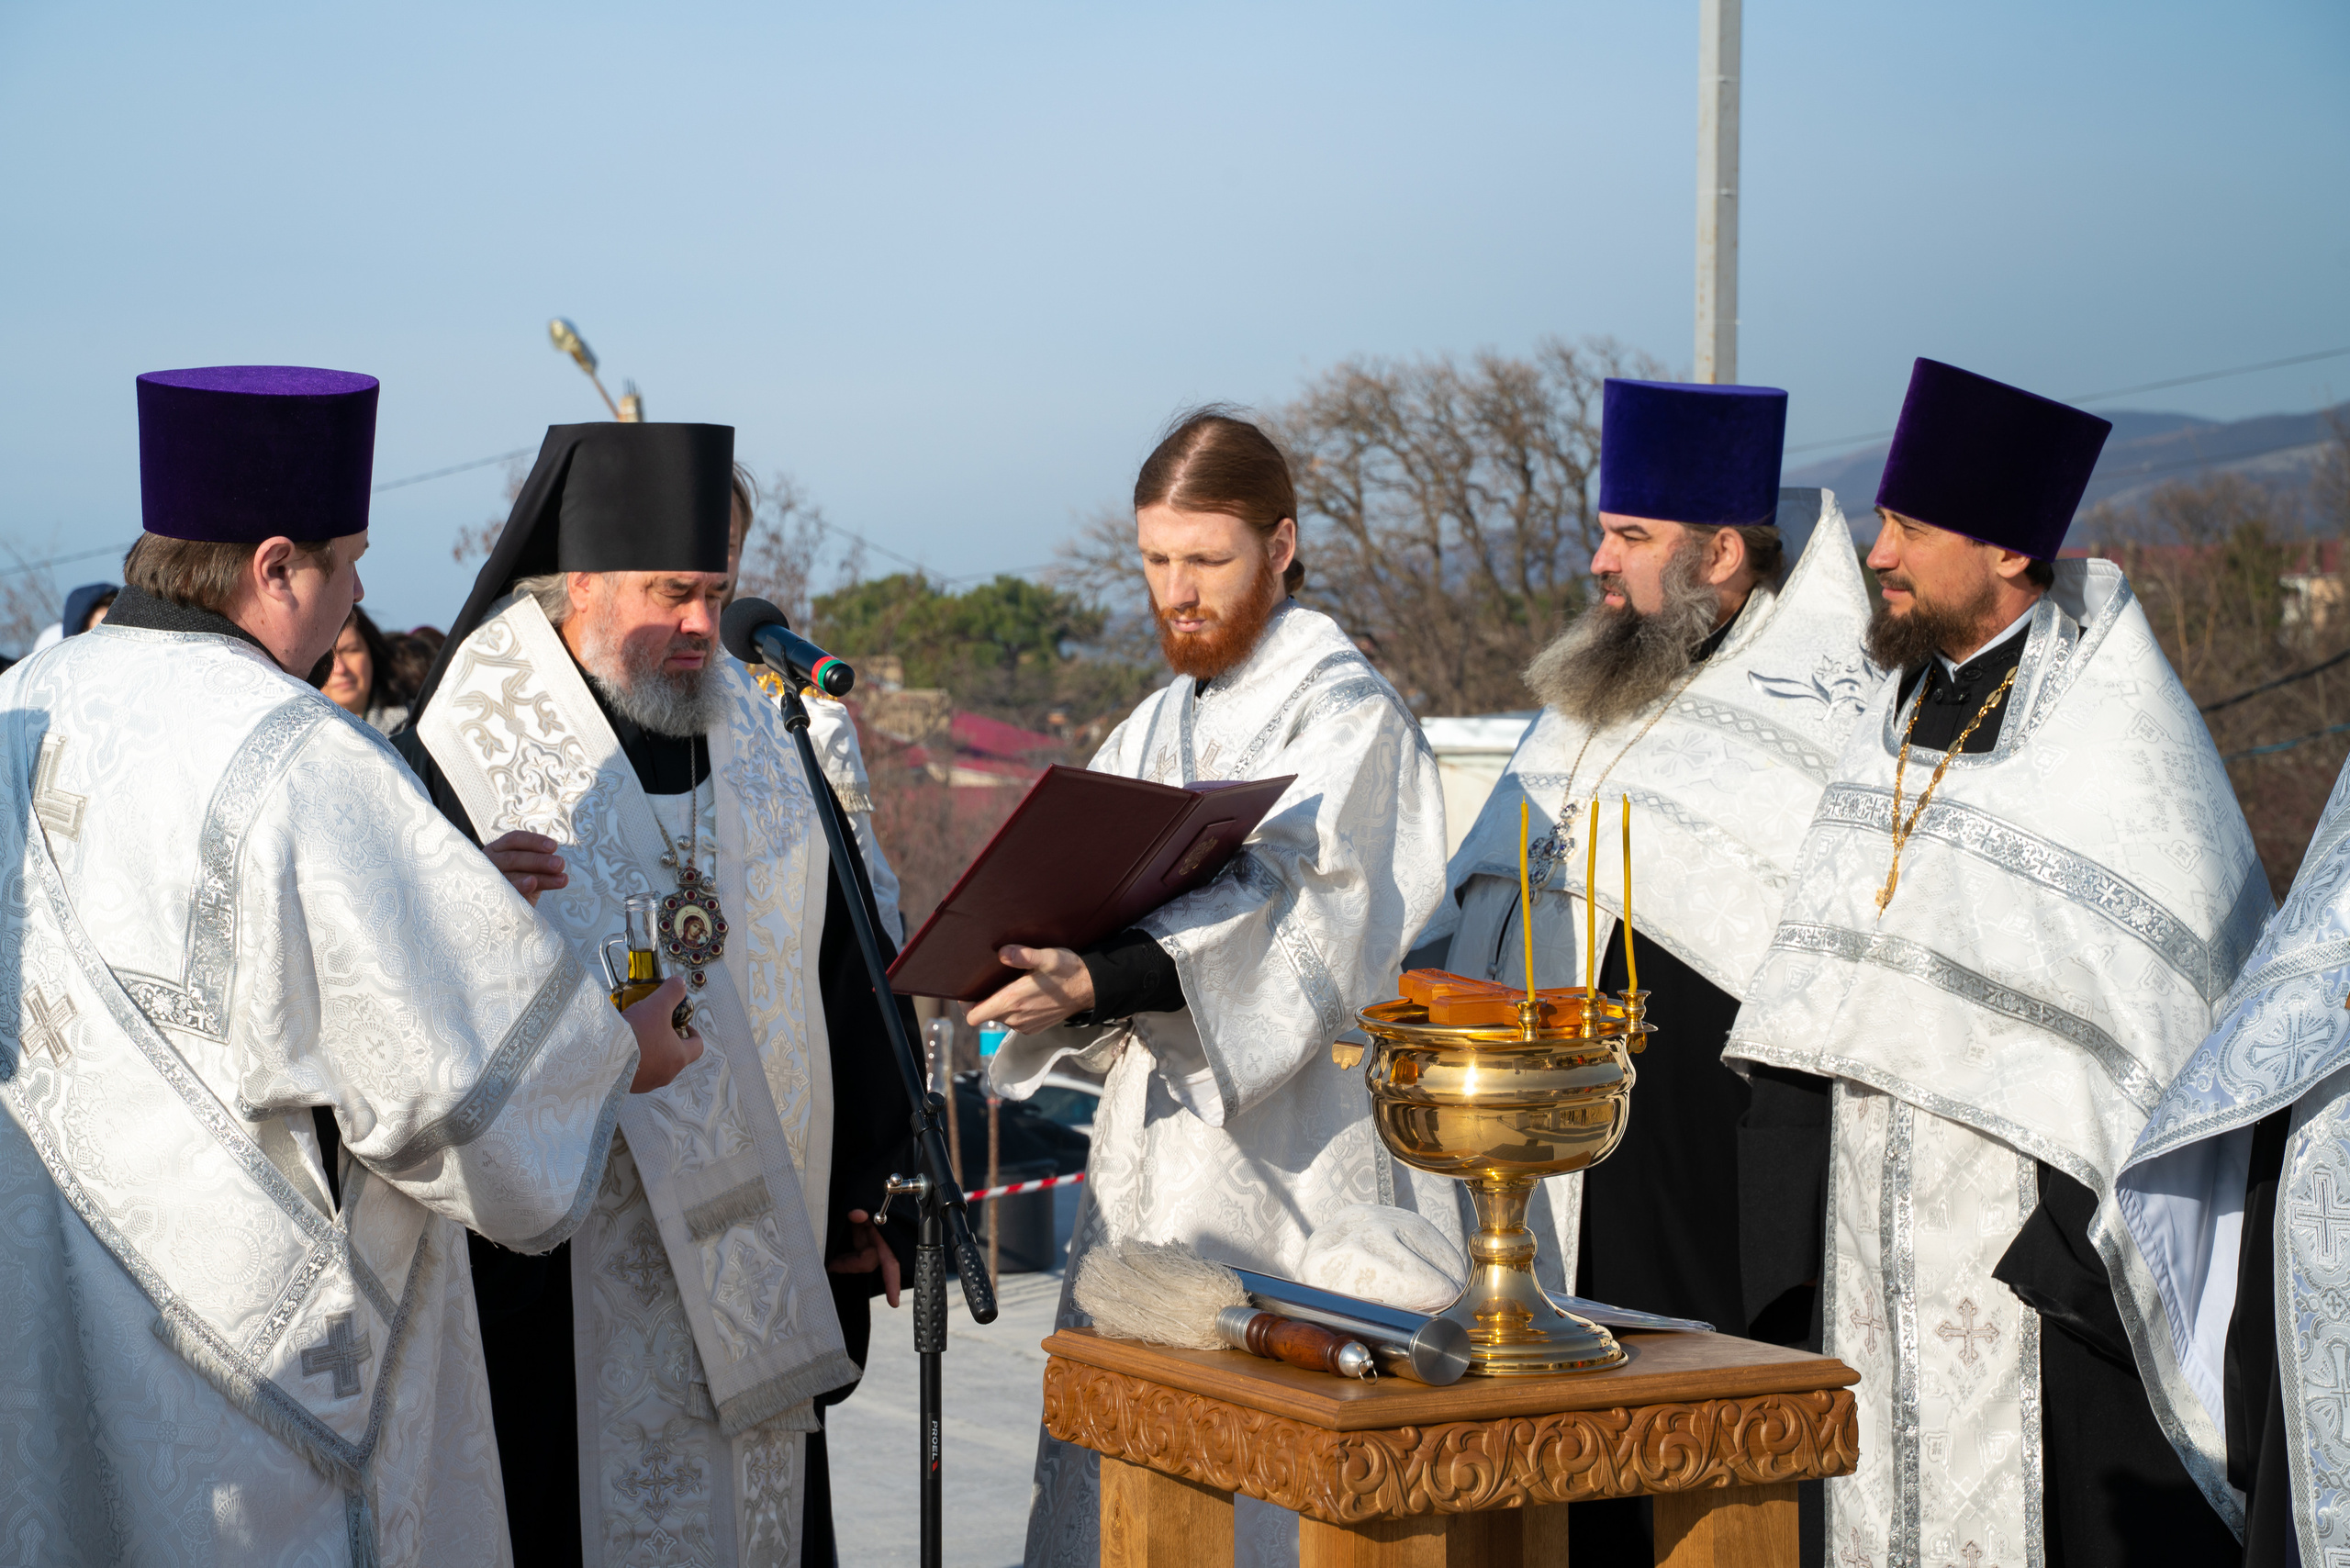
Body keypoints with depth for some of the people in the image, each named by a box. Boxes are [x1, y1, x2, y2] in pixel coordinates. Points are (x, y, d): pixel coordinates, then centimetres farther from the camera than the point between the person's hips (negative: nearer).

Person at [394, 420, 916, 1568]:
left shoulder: (758, 743, 11)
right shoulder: (464, 755, -6)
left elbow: (840, 983, 15)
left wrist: (870, 1196, 13)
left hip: (753, 1250, 5)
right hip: (565, 1256, -5)